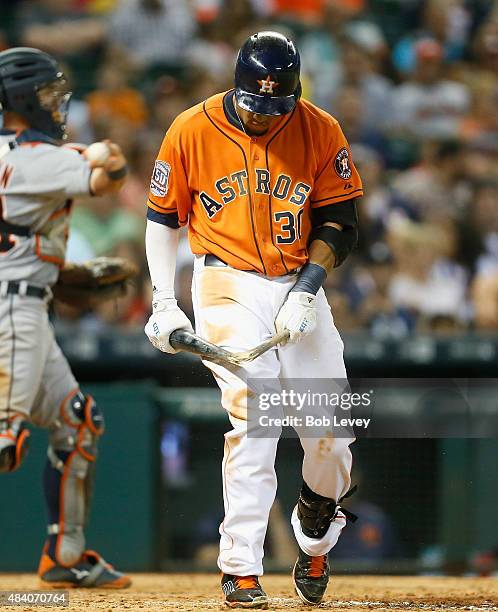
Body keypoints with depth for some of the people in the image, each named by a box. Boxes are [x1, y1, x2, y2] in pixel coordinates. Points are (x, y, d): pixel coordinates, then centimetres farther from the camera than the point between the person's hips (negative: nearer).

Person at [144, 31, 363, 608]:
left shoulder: (320, 132, -2)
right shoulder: (191, 131, -5)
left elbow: (339, 221, 2)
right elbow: (162, 217, 4)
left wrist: (308, 288, -12)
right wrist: (164, 304, -3)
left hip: (299, 287, 3)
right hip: (228, 285, -3)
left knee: (332, 432, -1)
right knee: (252, 421, -20)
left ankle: (314, 542, 28)